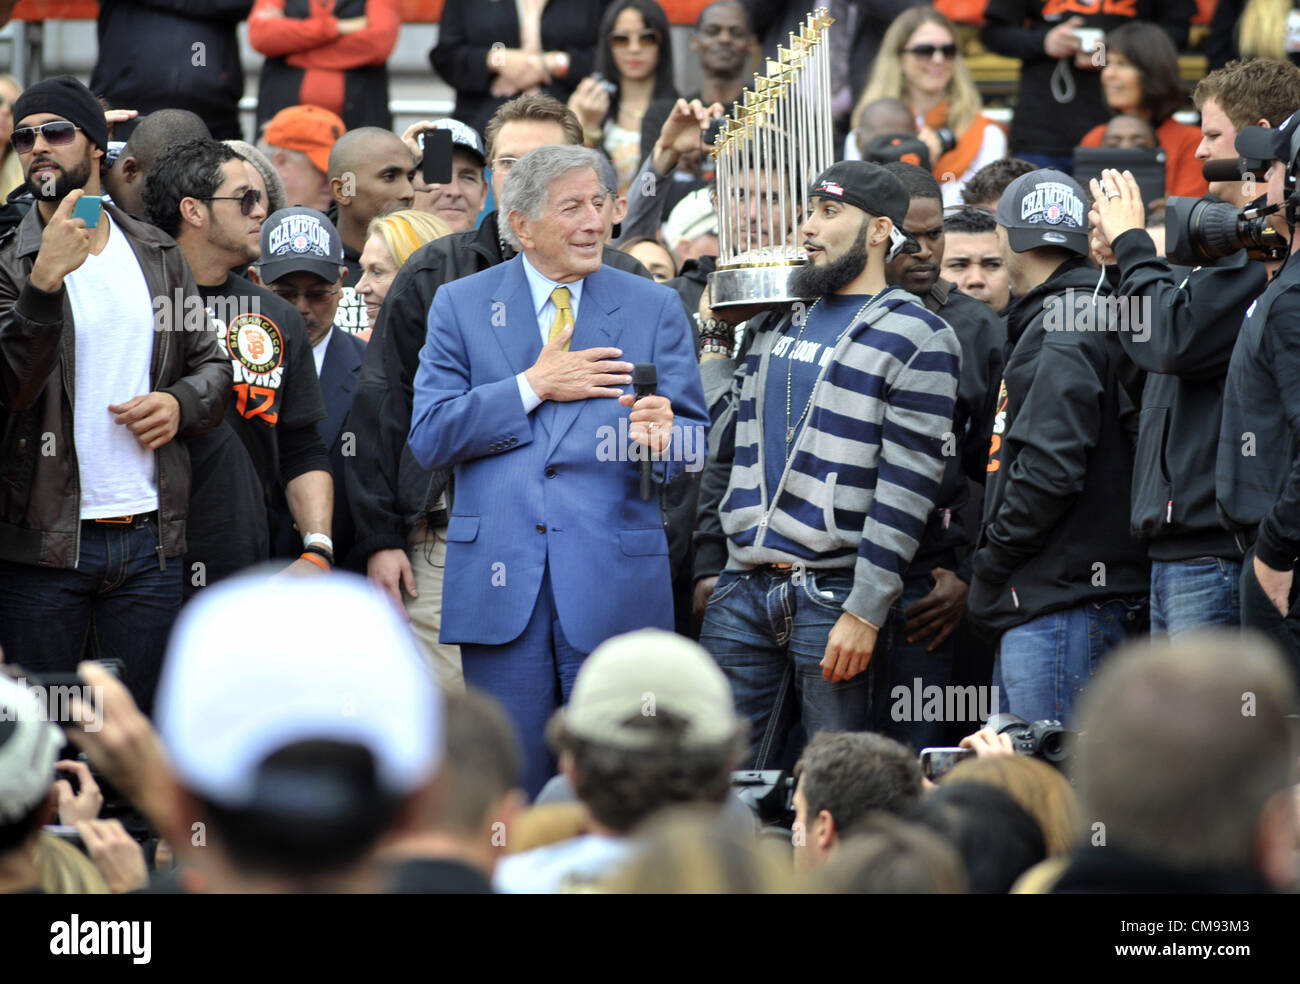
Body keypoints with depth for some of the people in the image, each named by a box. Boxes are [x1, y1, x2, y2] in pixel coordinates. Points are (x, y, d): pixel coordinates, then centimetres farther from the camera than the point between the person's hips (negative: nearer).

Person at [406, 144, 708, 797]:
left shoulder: (653, 308, 10)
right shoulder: (461, 306, 9)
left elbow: (692, 443, 4)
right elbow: (428, 437, 0)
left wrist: (662, 436, -19)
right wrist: (533, 387, -6)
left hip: (614, 583, 0)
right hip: (499, 583, 0)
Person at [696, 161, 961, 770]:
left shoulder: (916, 338, -5)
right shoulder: (775, 324, 17)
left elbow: (907, 489, -11)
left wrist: (866, 612, -17)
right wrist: (707, 566, 14)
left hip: (833, 597, -6)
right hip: (741, 591, 6)